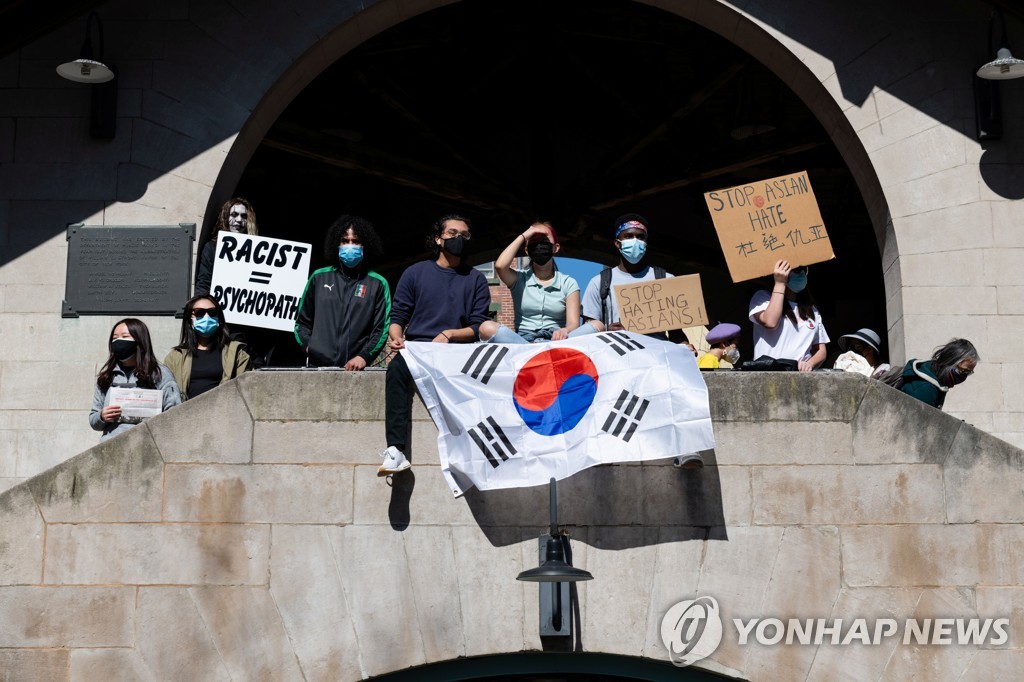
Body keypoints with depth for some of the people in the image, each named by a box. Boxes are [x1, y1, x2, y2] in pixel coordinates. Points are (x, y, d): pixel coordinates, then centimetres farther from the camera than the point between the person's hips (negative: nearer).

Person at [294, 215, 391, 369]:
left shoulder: (378, 284, 8)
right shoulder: (319, 278, 14)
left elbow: (381, 328, 4)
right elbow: (302, 321, 19)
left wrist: (364, 356, -10)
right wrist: (308, 346, 1)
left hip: (354, 369, -1)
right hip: (317, 366, 1)